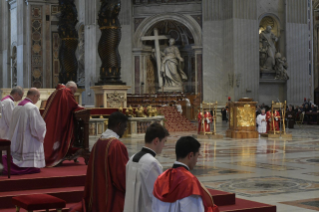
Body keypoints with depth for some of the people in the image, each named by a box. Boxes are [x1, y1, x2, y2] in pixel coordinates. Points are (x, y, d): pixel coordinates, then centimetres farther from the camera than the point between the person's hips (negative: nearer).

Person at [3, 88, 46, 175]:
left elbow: (12, 127, 17)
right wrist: (41, 136, 5)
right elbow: (38, 127, -15)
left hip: (17, 144, 8)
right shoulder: (33, 108, -16)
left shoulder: (16, 108, 8)